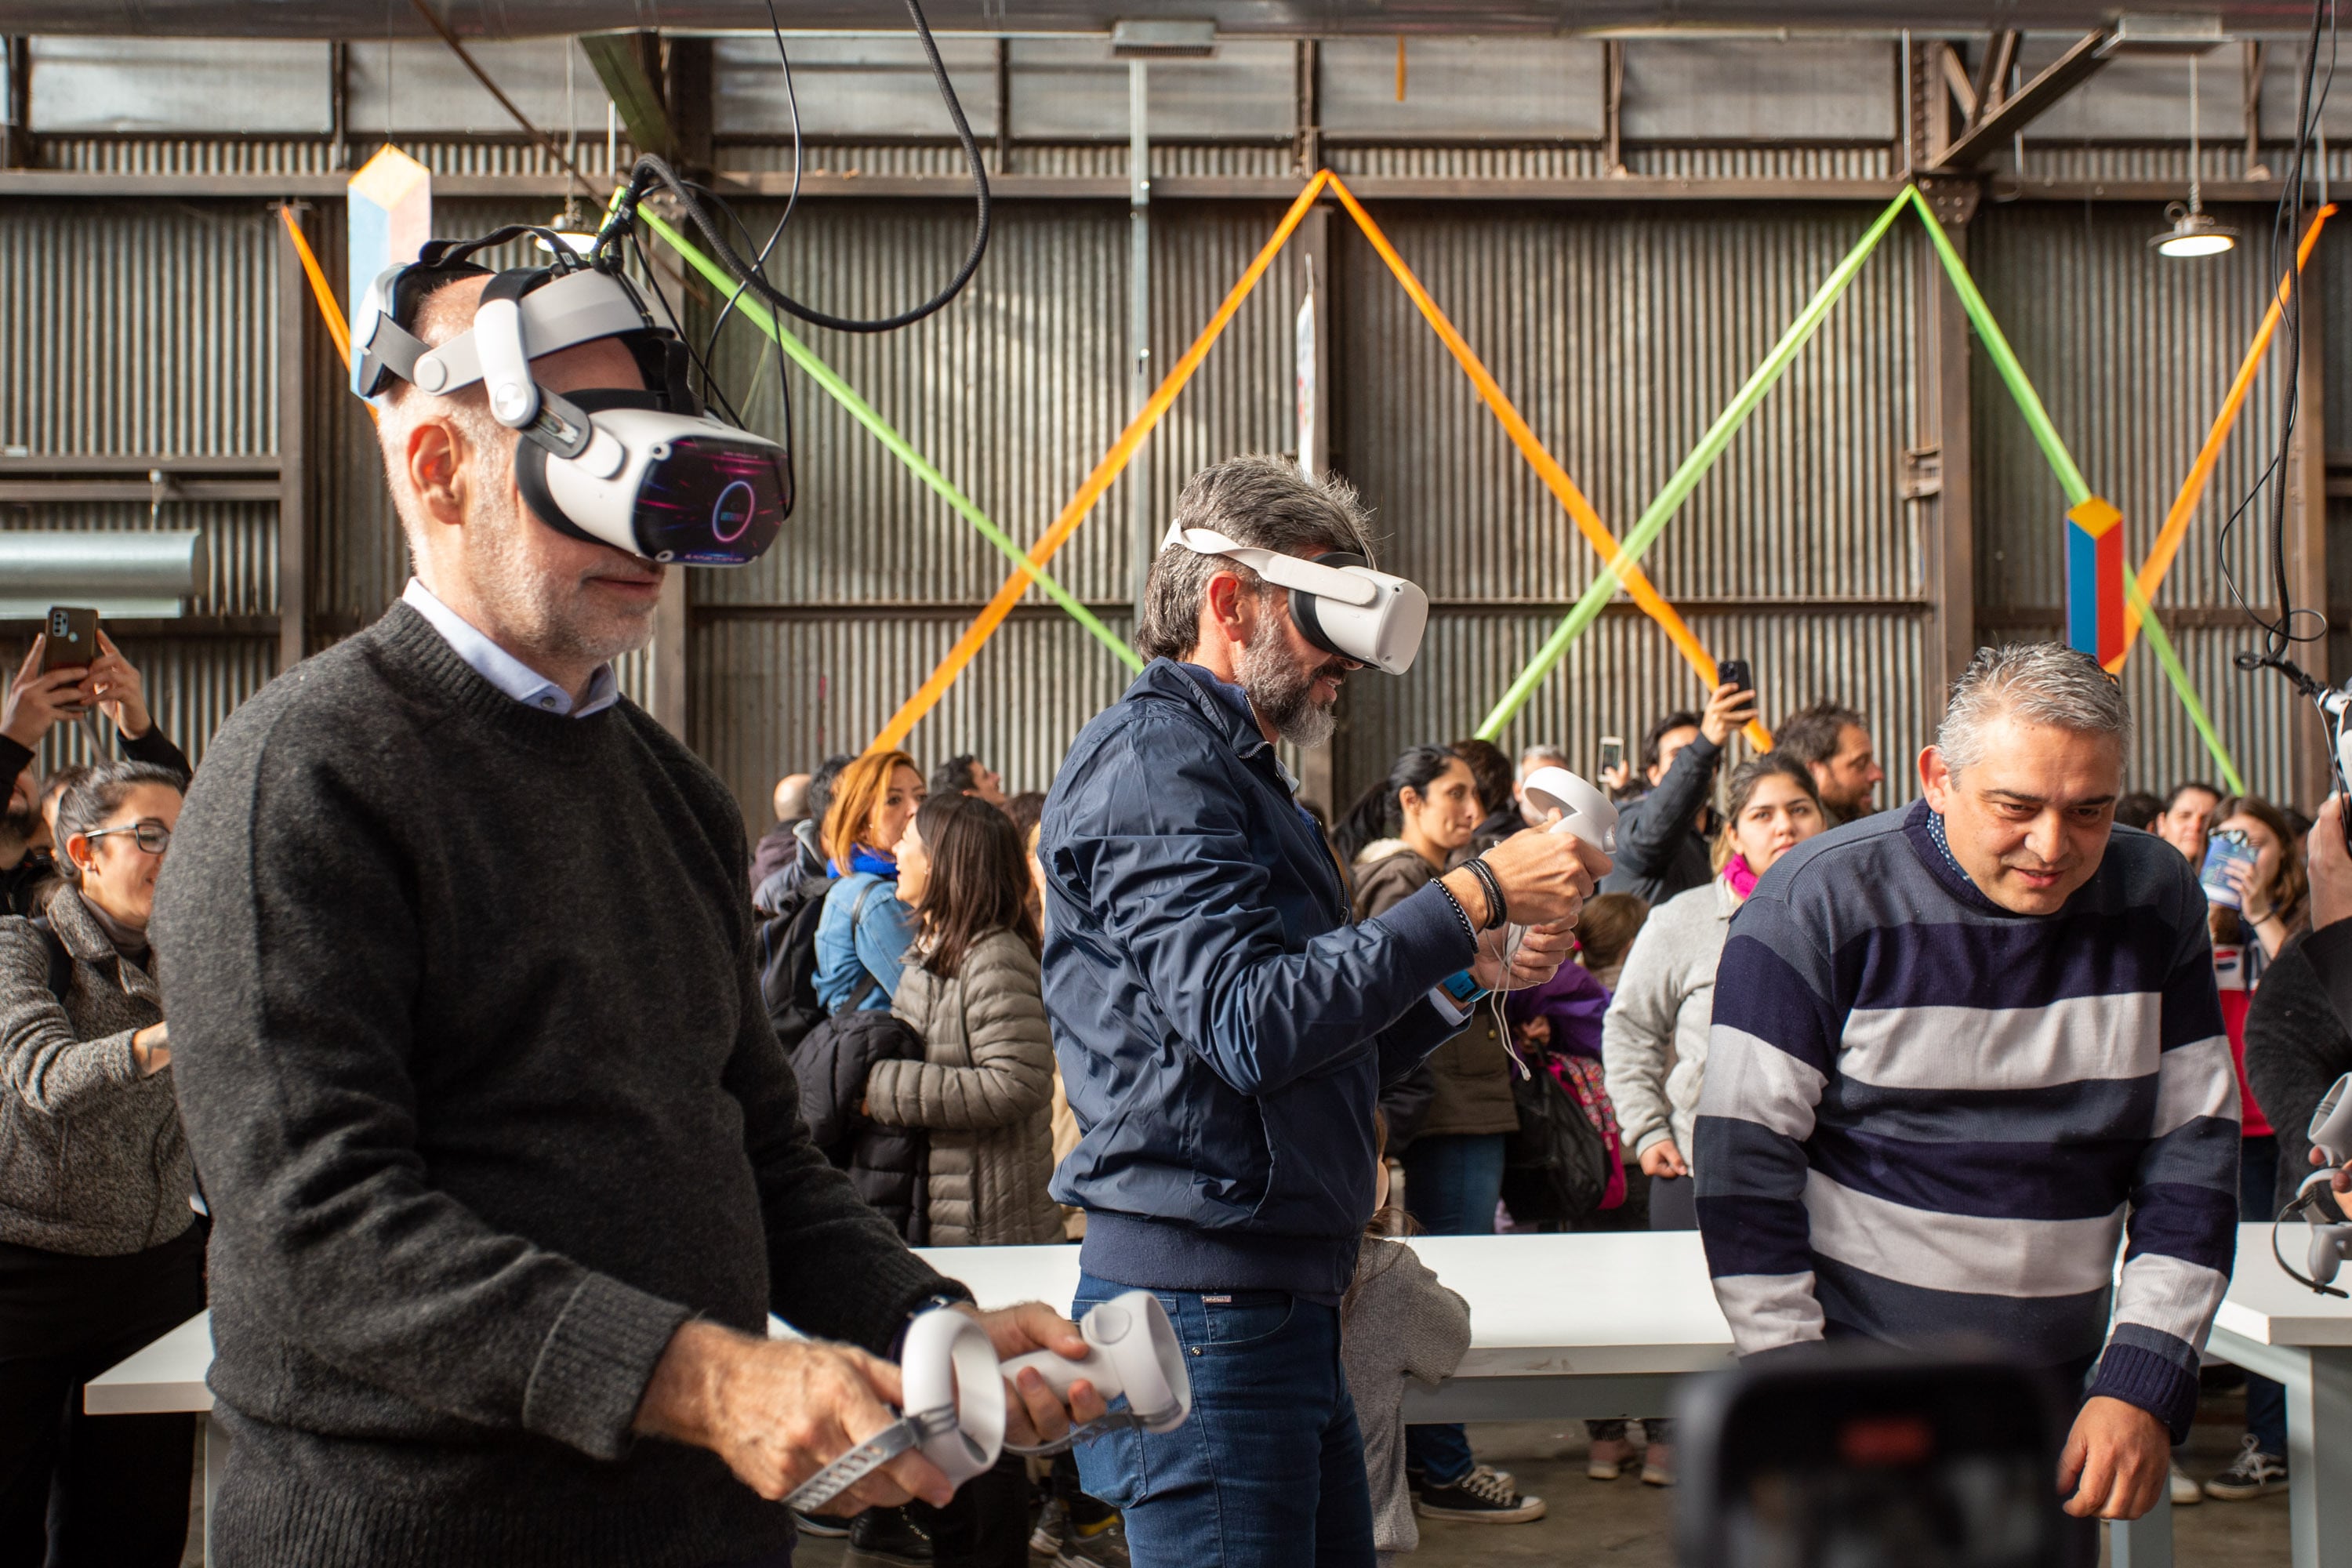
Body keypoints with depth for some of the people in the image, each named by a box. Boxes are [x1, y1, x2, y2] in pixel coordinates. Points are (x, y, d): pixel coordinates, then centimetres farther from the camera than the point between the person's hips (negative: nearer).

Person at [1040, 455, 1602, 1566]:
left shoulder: (1230, 768, 20)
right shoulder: (1152, 757, -11)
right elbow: (1252, 1027, -24)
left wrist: (1474, 972, 9)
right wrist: (1474, 896, -19)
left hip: (1284, 1298, 10)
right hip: (1201, 1297, -10)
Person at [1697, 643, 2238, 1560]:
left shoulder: (2158, 904, 0)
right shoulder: (1819, 904, -13)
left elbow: (2192, 1150, 2)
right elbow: (1745, 1160, -13)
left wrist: (2145, 1382, -6)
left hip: (2057, 1408, 4)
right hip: (1855, 1393, -4)